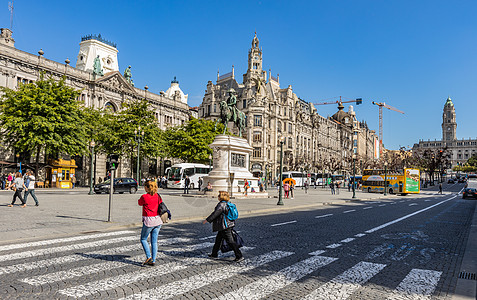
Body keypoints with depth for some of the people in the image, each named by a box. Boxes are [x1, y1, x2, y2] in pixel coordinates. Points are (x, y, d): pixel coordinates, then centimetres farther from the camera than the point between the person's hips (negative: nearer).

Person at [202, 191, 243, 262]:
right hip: (229, 224, 10)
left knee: (230, 241, -6)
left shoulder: (221, 205, -18)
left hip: (225, 226, -10)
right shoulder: (227, 204, 10)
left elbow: (216, 213, -20)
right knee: (218, 239, 20)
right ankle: (214, 254, 33)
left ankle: (239, 256, -4)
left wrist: (207, 220, -13)